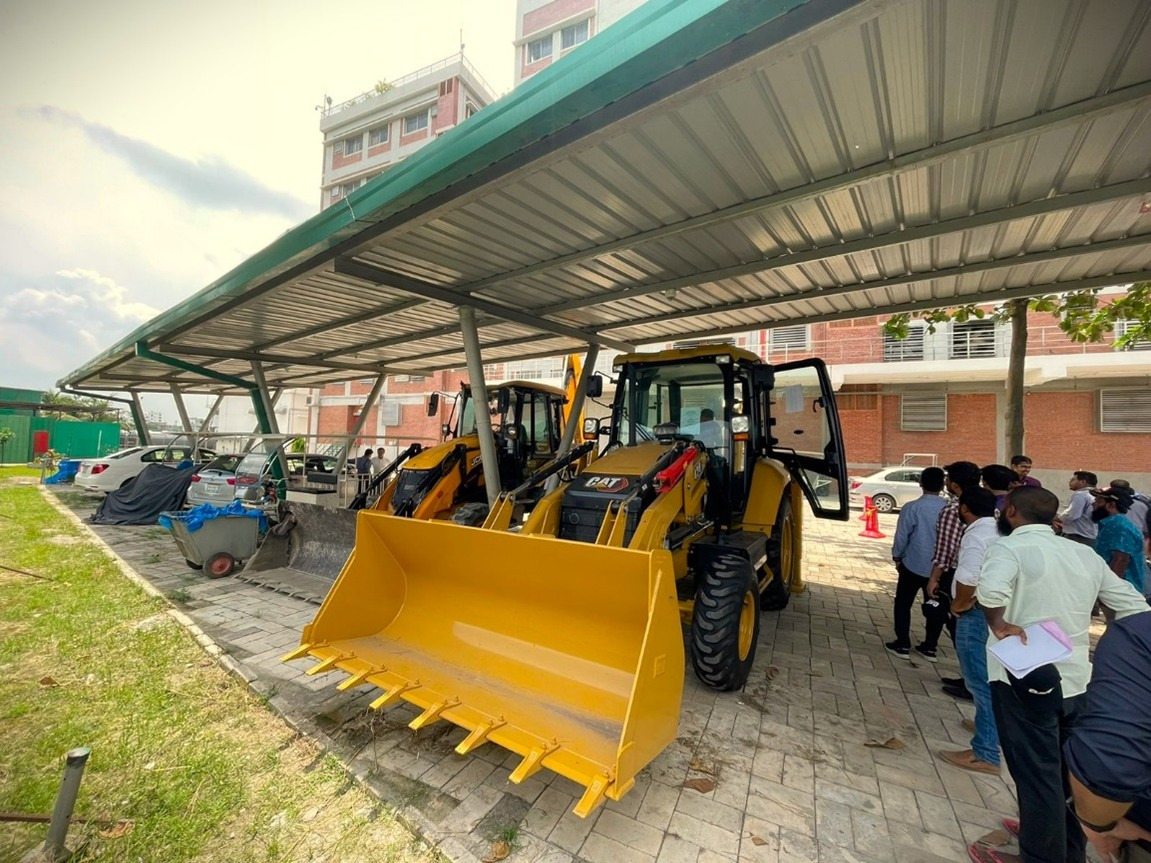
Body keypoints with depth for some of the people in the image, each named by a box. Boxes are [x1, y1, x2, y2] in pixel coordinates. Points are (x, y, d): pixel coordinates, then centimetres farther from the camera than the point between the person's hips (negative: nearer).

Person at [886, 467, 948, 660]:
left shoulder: (911, 508, -16)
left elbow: (901, 537, -11)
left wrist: (897, 557, 6)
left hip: (913, 565, -4)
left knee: (903, 604, 10)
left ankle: (903, 645, 14)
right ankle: (930, 647, 24)